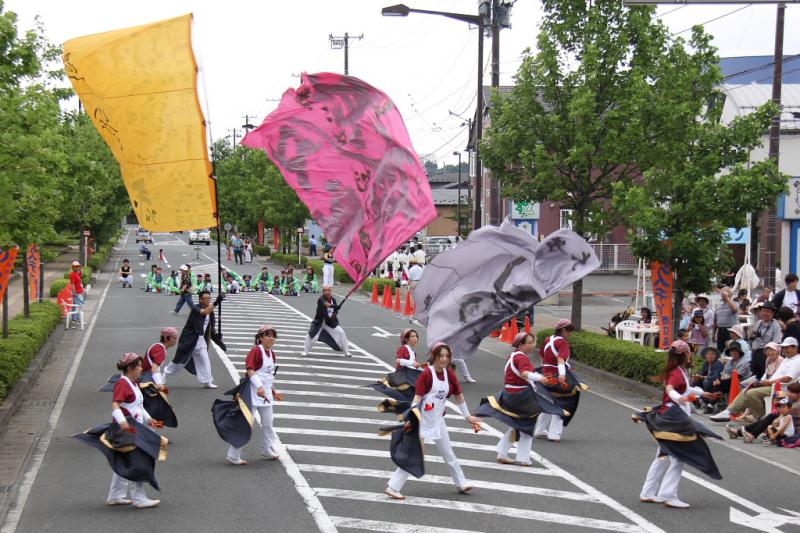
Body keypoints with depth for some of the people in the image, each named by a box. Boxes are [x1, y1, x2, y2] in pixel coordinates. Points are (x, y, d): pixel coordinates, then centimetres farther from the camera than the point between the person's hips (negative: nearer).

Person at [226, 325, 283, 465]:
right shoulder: (255, 351, -15)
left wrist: (273, 391, 22)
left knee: (268, 423, 17)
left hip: (266, 393, 8)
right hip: (253, 392, -8)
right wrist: (259, 387, -34)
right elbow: (250, 370, -25)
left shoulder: (272, 354, 11)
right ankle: (233, 456, 1)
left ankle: (267, 451, 33)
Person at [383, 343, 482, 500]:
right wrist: (411, 418, -28)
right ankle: (393, 487, -1)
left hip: (438, 421, 6)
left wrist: (467, 416, 16)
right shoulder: (426, 374, -17)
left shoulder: (449, 374, 1)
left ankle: (461, 483, 29)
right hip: (422, 421, -6)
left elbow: (459, 395, 11)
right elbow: (417, 397, -19)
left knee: (448, 454, 17)